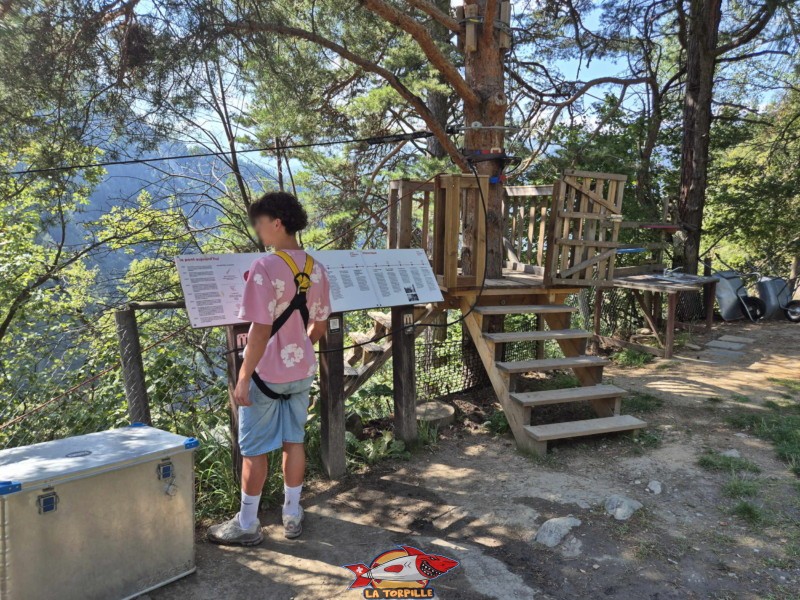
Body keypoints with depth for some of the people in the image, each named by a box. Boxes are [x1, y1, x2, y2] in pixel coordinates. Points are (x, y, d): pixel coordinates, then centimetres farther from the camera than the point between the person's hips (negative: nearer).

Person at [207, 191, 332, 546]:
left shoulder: (265, 267, -21)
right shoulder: (315, 268, 0)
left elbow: (261, 331, -23)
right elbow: (319, 326, 8)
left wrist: (243, 378, -15)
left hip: (267, 373, -6)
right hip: (301, 371, 6)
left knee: (254, 449, 8)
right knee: (294, 441, 17)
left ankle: (247, 525, 21)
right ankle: (292, 515, 29)